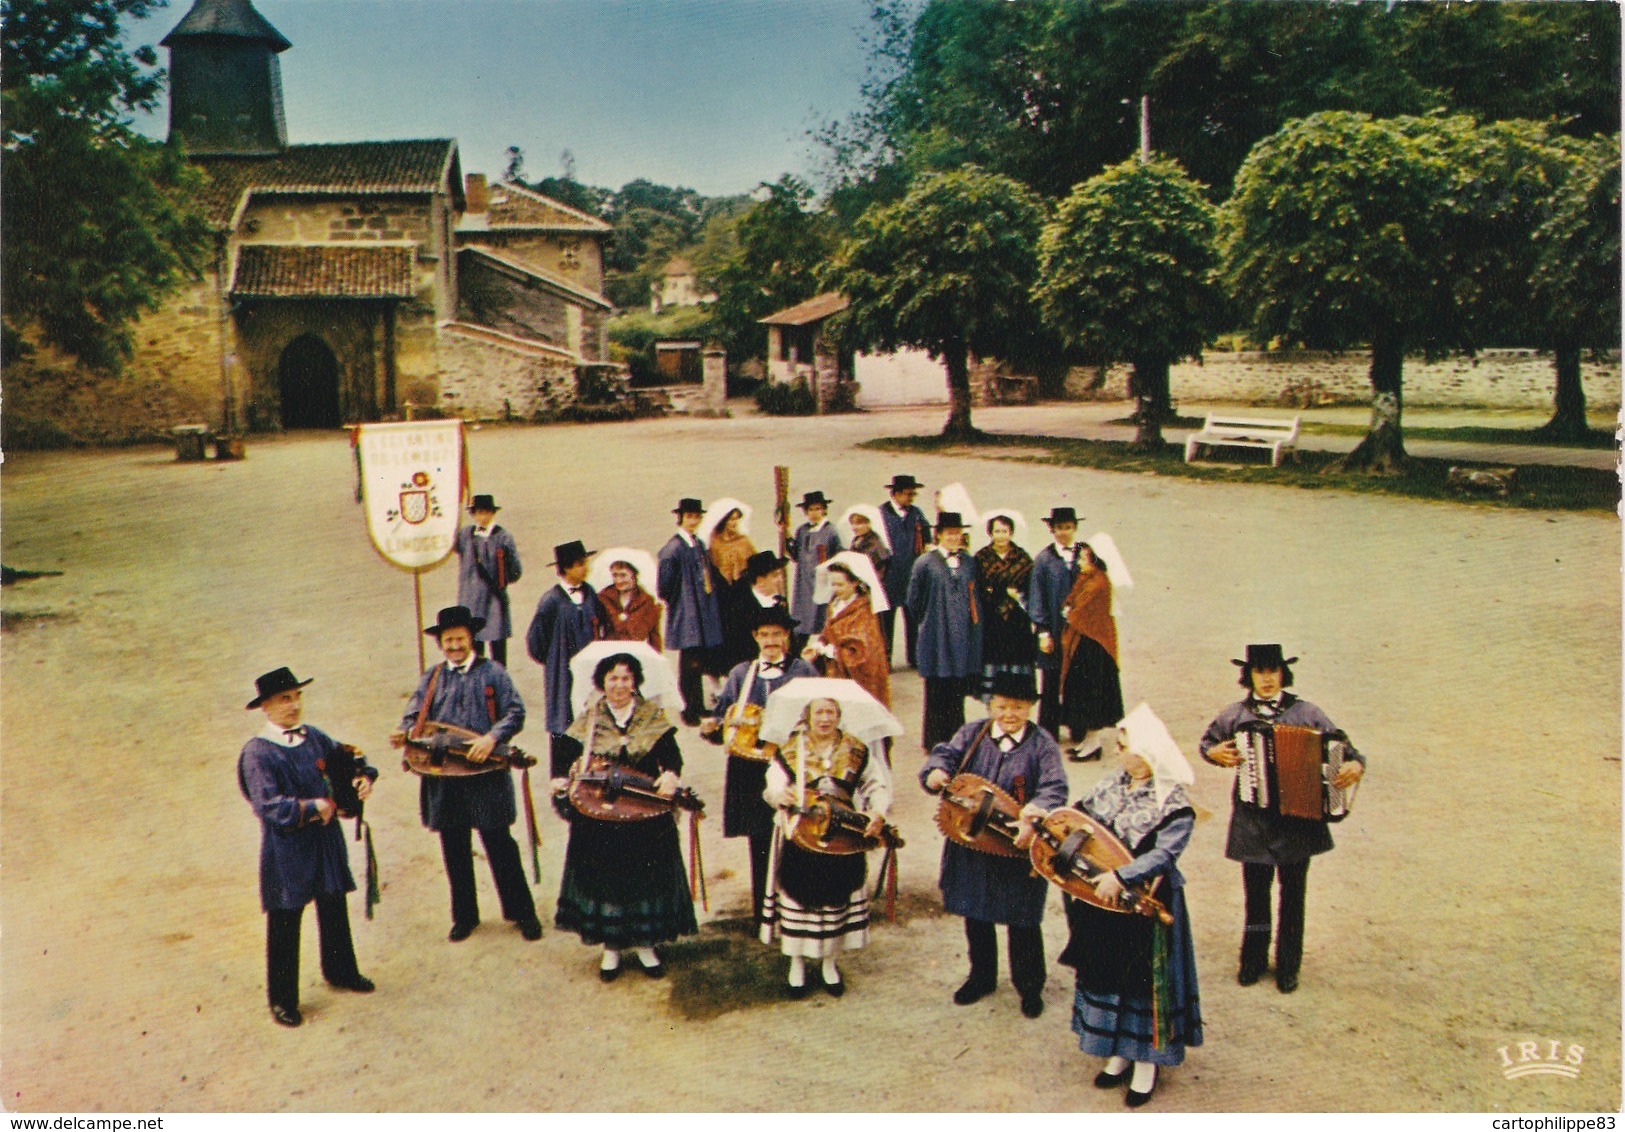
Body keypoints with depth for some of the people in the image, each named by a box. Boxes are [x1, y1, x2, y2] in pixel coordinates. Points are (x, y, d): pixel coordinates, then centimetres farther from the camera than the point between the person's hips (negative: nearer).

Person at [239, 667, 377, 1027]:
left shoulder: (313, 737, 3)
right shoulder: (257, 753, -15)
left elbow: (348, 762, 14)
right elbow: (269, 807, -23)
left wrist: (364, 777, -7)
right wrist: (316, 807, -23)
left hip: (326, 839, 6)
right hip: (286, 848, -6)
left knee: (334, 908, 20)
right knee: (284, 924, 4)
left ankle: (340, 971, 41)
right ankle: (282, 1000, 19)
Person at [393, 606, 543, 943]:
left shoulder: (492, 673, 1)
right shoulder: (431, 678, 12)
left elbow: (515, 713, -6)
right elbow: (414, 715, 6)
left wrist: (492, 738, -23)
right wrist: (404, 734, -16)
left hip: (487, 778, -3)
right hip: (444, 779, 3)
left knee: (500, 846, 2)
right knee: (454, 851, 12)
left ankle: (522, 912, 15)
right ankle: (464, 916, 27)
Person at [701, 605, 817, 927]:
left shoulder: (803, 671, 6)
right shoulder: (741, 674, 12)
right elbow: (725, 717, 11)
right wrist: (713, 726, -10)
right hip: (751, 770, 2)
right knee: (759, 839, 5)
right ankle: (762, 909, 16)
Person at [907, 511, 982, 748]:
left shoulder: (969, 562, 8)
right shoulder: (925, 563, -5)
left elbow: (973, 597, 16)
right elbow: (914, 600, 0)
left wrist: (974, 622, 9)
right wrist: (928, 622, 4)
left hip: (963, 637, 4)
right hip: (937, 638, -4)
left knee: (958, 690, 9)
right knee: (937, 691, 1)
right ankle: (934, 740, 11)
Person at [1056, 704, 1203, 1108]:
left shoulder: (1175, 806, -19)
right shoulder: (1110, 785, 2)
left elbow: (1163, 853, -27)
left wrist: (1120, 876, -34)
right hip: (1102, 898, 7)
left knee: (1143, 980, 4)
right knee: (1105, 974, 16)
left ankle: (1146, 1062, 21)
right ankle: (1120, 1053, 32)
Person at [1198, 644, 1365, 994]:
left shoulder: (1307, 713, -1)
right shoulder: (1234, 716, 2)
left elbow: (1341, 748, 1)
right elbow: (1206, 742, 17)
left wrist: (1356, 765, -20)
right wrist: (1215, 753, -4)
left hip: (1299, 822, 0)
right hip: (1253, 824, 0)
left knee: (1293, 896, 10)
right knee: (1256, 895, 10)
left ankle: (1288, 967, 24)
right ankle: (1253, 961, 26)